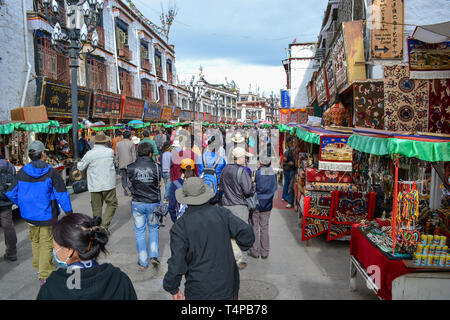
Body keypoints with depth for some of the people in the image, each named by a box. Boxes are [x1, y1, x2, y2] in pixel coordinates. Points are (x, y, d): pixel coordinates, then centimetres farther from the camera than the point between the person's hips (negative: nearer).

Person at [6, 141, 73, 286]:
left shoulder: (22, 173, -5)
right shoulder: (51, 172, -15)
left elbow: (11, 194, 2)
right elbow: (62, 195, -14)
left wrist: (23, 206, 18)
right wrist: (69, 213, -6)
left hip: (29, 216, 4)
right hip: (47, 216, -4)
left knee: (35, 241, 23)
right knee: (46, 244, 6)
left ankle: (39, 266, 40)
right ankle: (44, 275, 8)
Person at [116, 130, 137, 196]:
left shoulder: (118, 144, 5)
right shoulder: (131, 143, -7)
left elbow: (117, 155, 8)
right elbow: (133, 155, -7)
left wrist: (117, 163, 16)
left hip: (121, 164, 3)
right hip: (130, 164, -3)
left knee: (124, 178, 10)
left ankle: (125, 190, 9)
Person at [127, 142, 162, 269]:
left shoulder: (131, 168, -6)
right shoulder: (156, 167, -10)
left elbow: (131, 185, 1)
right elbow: (159, 183, -1)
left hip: (137, 203, 1)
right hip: (153, 203, 0)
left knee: (140, 231, 11)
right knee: (154, 228, 20)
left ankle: (143, 262, 17)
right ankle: (153, 255, 11)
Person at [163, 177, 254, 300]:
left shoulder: (180, 226, -14)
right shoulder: (222, 213, -6)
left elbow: (177, 265, -15)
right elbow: (247, 233, -12)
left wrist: (173, 289, 1)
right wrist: (241, 246, 10)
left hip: (199, 292, -3)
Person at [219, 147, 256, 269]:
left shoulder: (225, 169, 7)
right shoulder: (242, 171, -15)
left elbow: (221, 187, 16)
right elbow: (248, 191, -17)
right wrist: (253, 186, 2)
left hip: (226, 205, 6)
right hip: (239, 206, -6)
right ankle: (241, 259, 6)